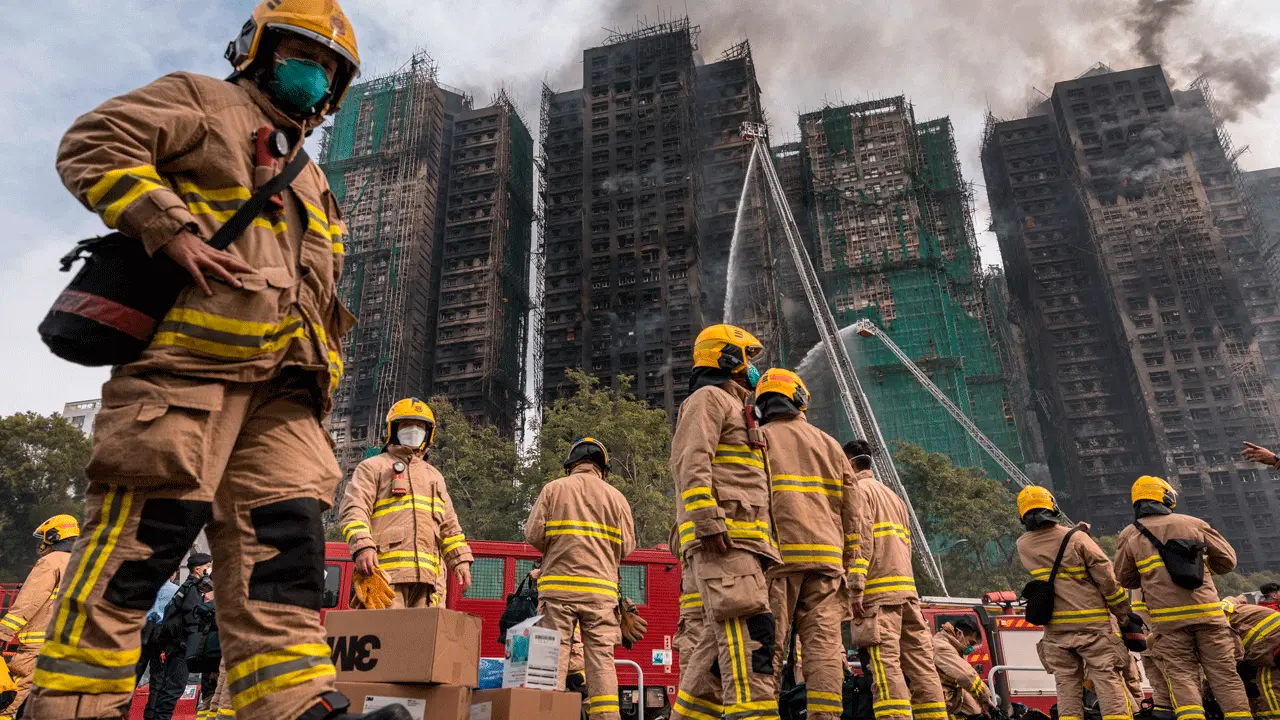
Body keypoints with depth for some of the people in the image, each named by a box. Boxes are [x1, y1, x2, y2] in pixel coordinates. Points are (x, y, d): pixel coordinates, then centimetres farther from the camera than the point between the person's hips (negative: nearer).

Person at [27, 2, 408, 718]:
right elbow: (93, 146, 0)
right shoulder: (203, 103, 15)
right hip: (191, 347, -6)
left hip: (281, 375, 7)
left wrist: (321, 378, 17)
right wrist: (171, 228, -13)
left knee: (285, 534, -5)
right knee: (146, 528, -9)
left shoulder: (311, 185, 34)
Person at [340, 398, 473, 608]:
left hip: (424, 575, 5)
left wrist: (461, 560, 14)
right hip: (386, 571, -5)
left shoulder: (434, 476, 28)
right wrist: (363, 546, -19)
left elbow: (449, 525, 26)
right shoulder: (374, 467, 13)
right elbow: (354, 510, -2)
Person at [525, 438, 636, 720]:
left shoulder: (553, 489, 4)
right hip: (601, 589, 1)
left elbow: (533, 534, 0)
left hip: (558, 585, -1)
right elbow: (627, 546, 4)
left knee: (554, 655, 3)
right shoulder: (616, 496, 7)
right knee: (601, 657, 4)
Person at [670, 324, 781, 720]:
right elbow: (692, 464, -13)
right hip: (722, 537, -10)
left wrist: (759, 541, 25)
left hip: (740, 539, 10)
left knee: (720, 637, 7)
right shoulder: (707, 398, 1)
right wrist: (709, 522, -24)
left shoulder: (734, 409, 32)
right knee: (749, 629, -18)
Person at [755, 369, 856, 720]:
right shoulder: (829, 444, 19)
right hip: (826, 558, 3)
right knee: (824, 645, 0)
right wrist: (851, 567, 16)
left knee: (768, 645, -4)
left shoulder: (758, 439, 7)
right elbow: (851, 511, 15)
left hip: (776, 555, -3)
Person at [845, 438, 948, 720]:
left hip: (879, 590, -8)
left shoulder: (858, 489, 1)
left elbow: (861, 539, -12)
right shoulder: (893, 495, 28)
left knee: (886, 661, -14)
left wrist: (856, 587, -17)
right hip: (906, 588, 9)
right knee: (920, 661, 5)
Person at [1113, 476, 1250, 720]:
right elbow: (1227, 561, 14)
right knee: (1224, 673, 9)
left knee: (1182, 676, 2)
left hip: (1168, 618, -1)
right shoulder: (1193, 524, 9)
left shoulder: (1129, 536, 7)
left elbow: (1125, 579, 14)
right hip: (1207, 611, 1)